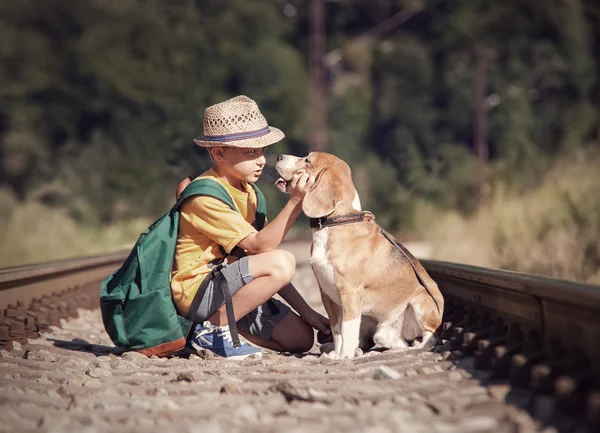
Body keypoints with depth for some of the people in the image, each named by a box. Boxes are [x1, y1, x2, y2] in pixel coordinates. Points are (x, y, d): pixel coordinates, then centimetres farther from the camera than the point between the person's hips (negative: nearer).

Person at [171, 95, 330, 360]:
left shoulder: (246, 191, 11)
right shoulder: (206, 196, -18)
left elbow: (270, 272, 9)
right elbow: (260, 246, -23)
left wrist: (305, 311, 2)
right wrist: (296, 201, -28)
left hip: (230, 289, 9)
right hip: (197, 290, -9)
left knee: (301, 338, 2)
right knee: (283, 261, -28)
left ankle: (221, 321, 12)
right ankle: (212, 329, -16)